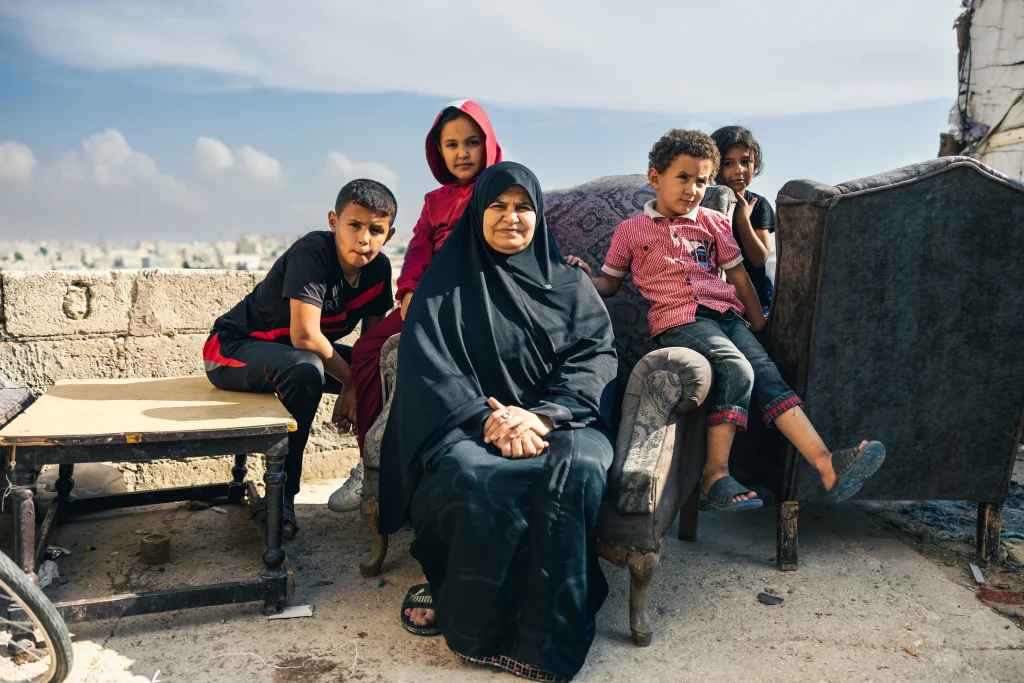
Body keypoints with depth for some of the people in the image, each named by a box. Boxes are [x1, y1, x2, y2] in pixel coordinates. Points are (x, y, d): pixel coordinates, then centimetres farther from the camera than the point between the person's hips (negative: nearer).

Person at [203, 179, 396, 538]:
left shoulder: (378, 269, -8)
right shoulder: (312, 252, -28)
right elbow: (304, 335, -34)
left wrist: (354, 387, -18)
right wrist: (351, 380, -22)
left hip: (296, 352, 7)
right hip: (234, 348, -7)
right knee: (305, 369, -38)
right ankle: (280, 495, -22)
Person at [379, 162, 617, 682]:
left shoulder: (569, 285, 17)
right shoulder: (447, 283, 13)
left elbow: (595, 357, 3)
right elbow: (427, 366, 0)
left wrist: (542, 415, -16)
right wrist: (487, 418, -17)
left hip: (559, 419, 1)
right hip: (468, 421, -1)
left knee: (576, 468, -34)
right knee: (474, 477, -36)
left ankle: (540, 635, -22)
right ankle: (474, 619, -13)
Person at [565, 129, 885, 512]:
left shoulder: (713, 222, 19)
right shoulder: (630, 231, 12)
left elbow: (738, 275, 21)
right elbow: (609, 283, 16)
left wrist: (758, 323, 17)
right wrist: (583, 277, -5)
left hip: (726, 314, 4)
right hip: (678, 322, -4)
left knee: (767, 375, -17)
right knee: (737, 369, -30)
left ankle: (827, 466, -26)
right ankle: (715, 473, -26)